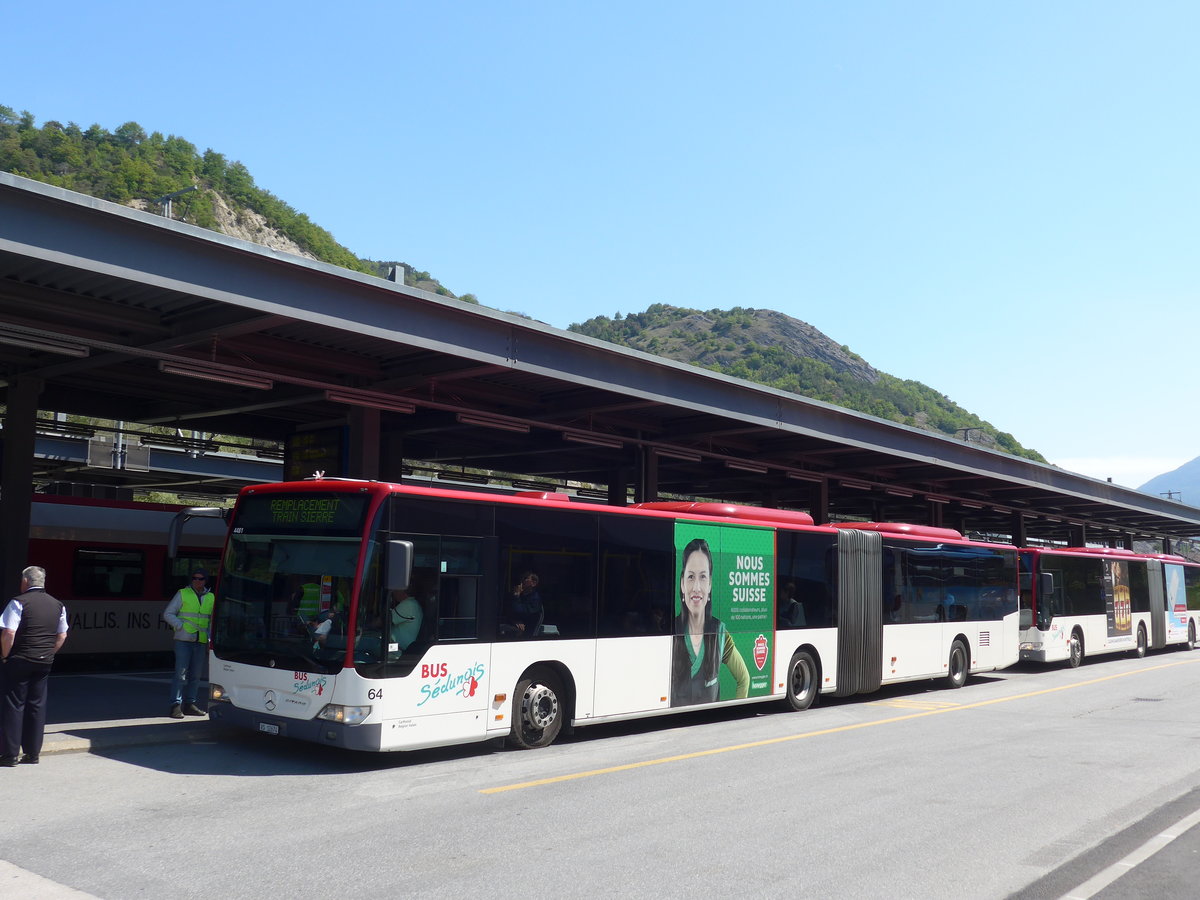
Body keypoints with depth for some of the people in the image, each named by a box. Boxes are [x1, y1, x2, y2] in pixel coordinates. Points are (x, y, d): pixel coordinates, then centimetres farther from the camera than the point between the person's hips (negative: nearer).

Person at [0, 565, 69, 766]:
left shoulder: (18, 602, -10)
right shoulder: (57, 605, 8)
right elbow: (62, 635, 12)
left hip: (20, 661, -5)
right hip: (45, 662, 5)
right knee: (37, 706, 9)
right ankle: (33, 753, 13)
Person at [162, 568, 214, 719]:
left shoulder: (210, 597, 11)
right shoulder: (182, 594, 1)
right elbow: (168, 614, 2)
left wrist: (210, 639, 7)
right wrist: (182, 627, -10)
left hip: (201, 642, 4)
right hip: (183, 640, -4)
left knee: (196, 674, 7)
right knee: (181, 673, -9)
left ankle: (189, 704, 15)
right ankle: (176, 705, -6)